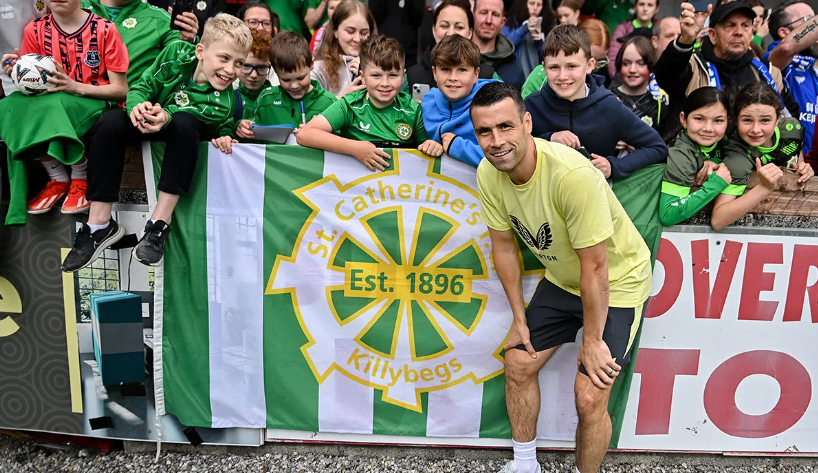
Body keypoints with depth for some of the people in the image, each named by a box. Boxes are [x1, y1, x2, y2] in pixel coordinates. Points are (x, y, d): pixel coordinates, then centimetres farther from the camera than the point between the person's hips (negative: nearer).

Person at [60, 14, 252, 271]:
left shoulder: (223, 104, -27)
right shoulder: (178, 52, -19)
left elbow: (178, 116, -35)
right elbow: (142, 87, -16)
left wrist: (165, 117, -58)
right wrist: (137, 106, -39)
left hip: (186, 133, -3)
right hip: (149, 122, 3)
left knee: (184, 123, -36)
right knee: (111, 122, -26)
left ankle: (159, 225, -34)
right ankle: (100, 225, -24)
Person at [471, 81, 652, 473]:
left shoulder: (573, 175, -36)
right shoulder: (488, 173, -16)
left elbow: (595, 269, -27)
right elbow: (504, 246, -2)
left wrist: (592, 341, -17)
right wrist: (519, 318, 3)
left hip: (617, 282, -6)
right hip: (560, 279, 6)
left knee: (590, 398, -11)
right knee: (518, 363, 7)